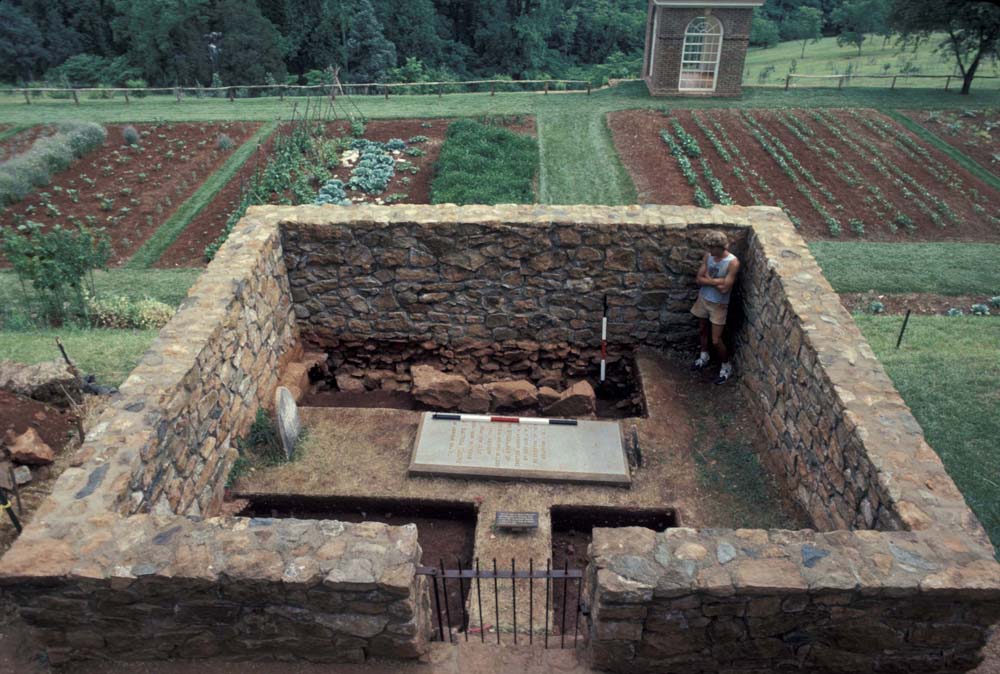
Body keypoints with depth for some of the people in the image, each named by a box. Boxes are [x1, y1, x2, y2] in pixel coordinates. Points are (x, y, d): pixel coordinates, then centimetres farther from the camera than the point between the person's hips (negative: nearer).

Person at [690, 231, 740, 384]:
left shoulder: (733, 263, -25)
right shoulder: (708, 256, -6)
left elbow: (724, 289, -28)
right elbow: (699, 279, -9)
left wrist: (708, 278, -17)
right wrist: (716, 281, -24)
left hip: (718, 305, -6)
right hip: (703, 299, 6)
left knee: (716, 340, 0)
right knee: (702, 331, 23)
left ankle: (726, 367, 24)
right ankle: (704, 357, 47)